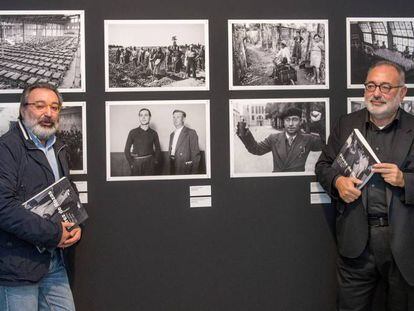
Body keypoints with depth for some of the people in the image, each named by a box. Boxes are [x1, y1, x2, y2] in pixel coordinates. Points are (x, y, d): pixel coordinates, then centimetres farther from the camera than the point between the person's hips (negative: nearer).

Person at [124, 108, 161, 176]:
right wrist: (131, 163, -5)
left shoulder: (153, 133, 4)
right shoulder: (133, 132, 0)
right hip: (136, 164, -1)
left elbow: (158, 150, 13)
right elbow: (127, 150, 3)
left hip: (150, 163, 1)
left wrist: (155, 162, 1)